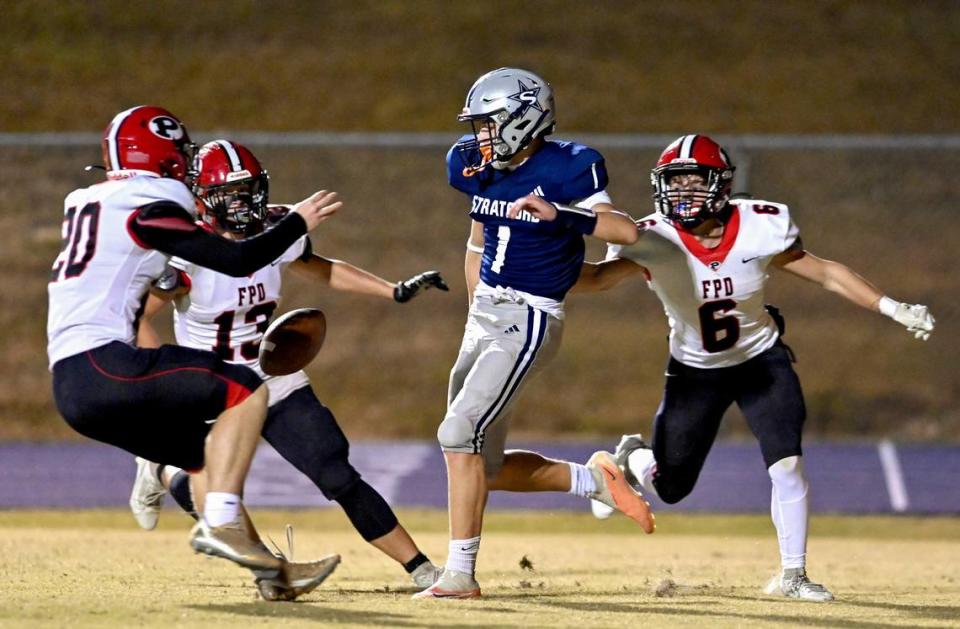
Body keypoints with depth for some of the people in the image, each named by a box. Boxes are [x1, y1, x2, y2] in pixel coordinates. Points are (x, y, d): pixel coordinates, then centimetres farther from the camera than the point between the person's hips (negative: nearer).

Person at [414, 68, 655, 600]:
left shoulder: (562, 170, -14)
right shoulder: (478, 168, 7)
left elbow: (626, 232, -21)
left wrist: (562, 214, -34)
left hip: (529, 320, -8)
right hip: (484, 315, 8)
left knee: (460, 432, -19)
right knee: (484, 466, 9)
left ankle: (460, 573, -16)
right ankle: (592, 480, 25)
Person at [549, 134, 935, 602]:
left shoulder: (761, 228, -22)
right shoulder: (654, 241, -25)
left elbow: (826, 273, -11)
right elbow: (598, 277, -39)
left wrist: (891, 309, -15)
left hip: (761, 361, 0)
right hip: (695, 371, 0)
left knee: (787, 465, -17)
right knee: (671, 488, 6)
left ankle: (792, 575, 0)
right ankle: (631, 458, 43)